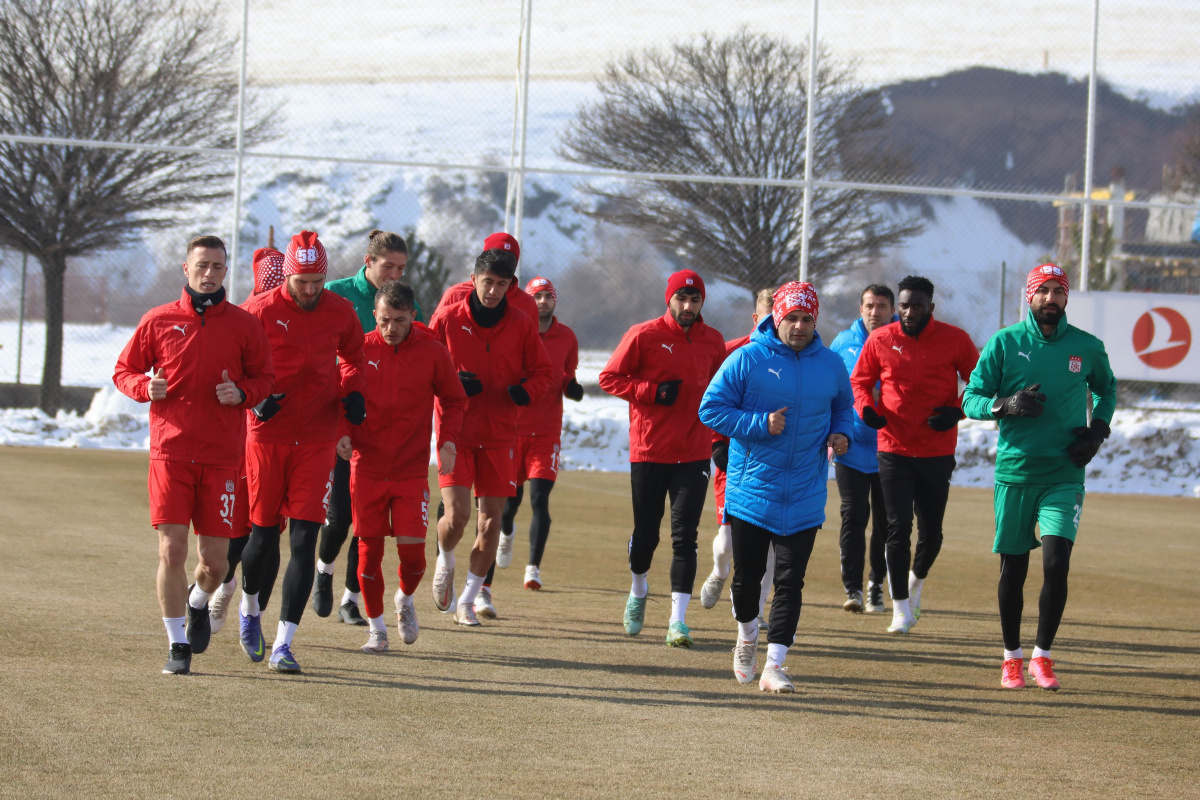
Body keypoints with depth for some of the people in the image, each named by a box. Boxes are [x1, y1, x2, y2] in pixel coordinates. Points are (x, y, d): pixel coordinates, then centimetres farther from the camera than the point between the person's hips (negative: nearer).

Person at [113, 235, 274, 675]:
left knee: (215, 561, 2)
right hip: (170, 452, -1)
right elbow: (124, 370, 13)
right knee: (171, 551, -9)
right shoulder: (158, 320, 5)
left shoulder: (244, 325, 6)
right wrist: (145, 386, -9)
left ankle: (198, 603, 37)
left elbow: (265, 376, 13)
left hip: (221, 456, 1)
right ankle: (178, 645, 5)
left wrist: (242, 392, -8)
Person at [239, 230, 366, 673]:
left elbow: (353, 356, 22)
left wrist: (351, 392, 4)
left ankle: (284, 644, -6)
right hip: (267, 435, -1)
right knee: (264, 534, 5)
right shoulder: (261, 309, -7)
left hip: (317, 439, 1)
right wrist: (254, 397, -13)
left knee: (304, 539, -7)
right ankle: (250, 608, 37)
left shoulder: (340, 312, 2)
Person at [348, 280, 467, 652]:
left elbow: (454, 400, 10)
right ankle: (376, 628, 17)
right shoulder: (360, 349, -2)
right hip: (367, 466, 1)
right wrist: (343, 433, -9)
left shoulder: (433, 352, -2)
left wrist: (448, 440, -5)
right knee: (369, 549, 1)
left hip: (412, 470, 0)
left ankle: (405, 600, 25)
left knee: (412, 551, -7)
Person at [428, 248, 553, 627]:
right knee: (457, 515, -16)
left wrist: (525, 391, -12)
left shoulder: (521, 325, 3)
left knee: (490, 521, 3)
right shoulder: (447, 319, -2)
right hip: (455, 430, -2)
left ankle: (467, 602, 18)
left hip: (500, 435, 2)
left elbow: (542, 372, 10)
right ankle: (445, 563, 19)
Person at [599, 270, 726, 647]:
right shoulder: (644, 335, -3)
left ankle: (678, 620, -8)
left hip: (694, 455, 2)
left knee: (684, 536, -8)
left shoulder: (713, 342, 8)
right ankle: (638, 592, 37)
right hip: (649, 451, -1)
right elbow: (609, 377, -3)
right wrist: (653, 392, -14)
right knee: (646, 534, 8)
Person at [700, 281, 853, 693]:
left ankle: (774, 665, -4)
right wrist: (760, 425, -17)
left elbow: (844, 407, 21)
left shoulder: (831, 365, 4)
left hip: (804, 498, 1)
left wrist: (840, 434, -1)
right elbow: (711, 409, -6)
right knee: (747, 575, 8)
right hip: (751, 488, -1)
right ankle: (747, 636, 38)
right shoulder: (747, 359, -6)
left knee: (790, 581, -5)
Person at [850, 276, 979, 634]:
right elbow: (859, 381, 11)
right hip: (893, 449, 0)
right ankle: (901, 608, 4)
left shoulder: (954, 340, -3)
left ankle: (917, 580, 39)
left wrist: (957, 412, -12)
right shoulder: (880, 340, -1)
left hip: (938, 452, 0)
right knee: (898, 527, -5)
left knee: (931, 530, 7)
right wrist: (866, 408, -10)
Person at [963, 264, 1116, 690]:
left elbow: (1106, 389, 23)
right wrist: (1006, 405, -21)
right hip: (1014, 472, 0)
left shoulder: (1087, 347, 4)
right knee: (1012, 568, 5)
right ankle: (1012, 657, 21)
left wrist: (1098, 429, 5)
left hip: (1064, 475, 0)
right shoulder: (1004, 343, -1)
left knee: (1056, 563, -13)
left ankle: (1042, 656, 2)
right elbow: (971, 399, -1)